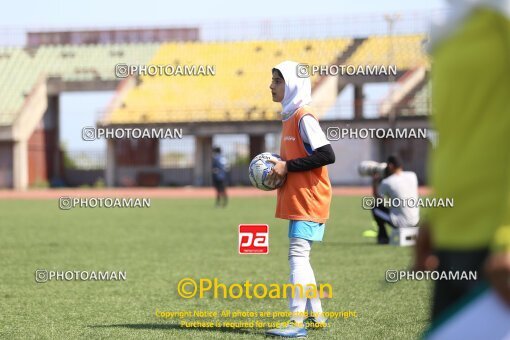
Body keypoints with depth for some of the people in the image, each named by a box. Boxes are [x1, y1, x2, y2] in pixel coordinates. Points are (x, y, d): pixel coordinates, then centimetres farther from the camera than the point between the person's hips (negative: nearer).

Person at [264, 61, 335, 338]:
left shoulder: (304, 117, -14)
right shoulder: (290, 117, 16)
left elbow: (326, 155, -22)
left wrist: (288, 167, -20)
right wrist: (280, 167, 6)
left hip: (308, 200, -11)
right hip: (298, 200, 11)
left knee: (298, 256, -14)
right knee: (300, 258, 15)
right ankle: (316, 316, 23)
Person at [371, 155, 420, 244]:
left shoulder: (386, 182, -13)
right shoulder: (412, 176, -1)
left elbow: (377, 198, 5)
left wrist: (374, 182, 18)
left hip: (399, 223, -5)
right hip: (415, 222, 6)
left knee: (375, 207, 13)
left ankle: (383, 237, 16)